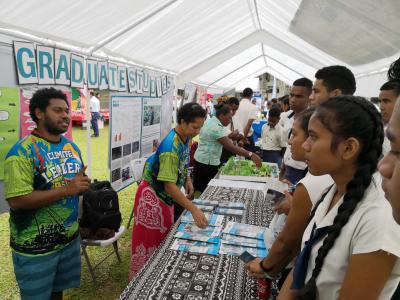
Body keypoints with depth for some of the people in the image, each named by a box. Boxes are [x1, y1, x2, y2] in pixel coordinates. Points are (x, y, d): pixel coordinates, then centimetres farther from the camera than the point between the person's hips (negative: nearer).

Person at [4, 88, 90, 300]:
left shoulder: (72, 147, 5)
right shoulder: (22, 152, -18)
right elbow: (16, 201, -25)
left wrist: (85, 185, -8)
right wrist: (67, 189, -26)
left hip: (69, 238, 6)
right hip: (35, 246, -6)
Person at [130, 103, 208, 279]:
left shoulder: (185, 138, -4)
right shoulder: (171, 147, -31)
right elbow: (169, 185, -34)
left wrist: (187, 180, -1)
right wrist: (194, 210, -36)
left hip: (166, 196, 9)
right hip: (152, 196, -9)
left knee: (163, 238, 20)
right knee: (149, 241, 6)